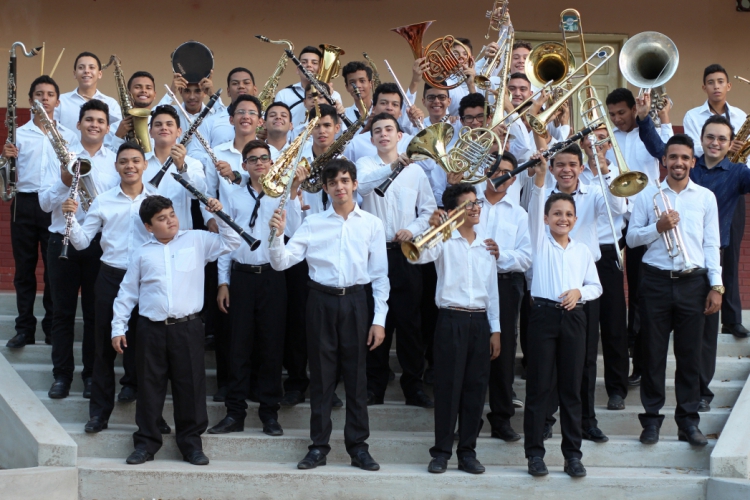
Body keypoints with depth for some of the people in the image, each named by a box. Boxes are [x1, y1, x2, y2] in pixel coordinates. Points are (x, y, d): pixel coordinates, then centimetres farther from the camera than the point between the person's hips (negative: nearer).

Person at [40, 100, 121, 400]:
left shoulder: (117, 162, 4)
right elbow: (45, 203, -1)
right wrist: (64, 181, -17)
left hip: (99, 243, -1)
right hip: (63, 241, 1)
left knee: (95, 312, 5)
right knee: (63, 311, 6)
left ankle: (92, 375, 16)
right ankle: (62, 375, 15)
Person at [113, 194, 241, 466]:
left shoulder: (197, 241, 7)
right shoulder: (142, 253, 7)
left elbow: (232, 242, 8)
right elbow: (127, 292, 11)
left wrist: (220, 215, -3)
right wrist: (118, 327, 7)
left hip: (187, 328, 0)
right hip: (151, 329, 0)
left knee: (190, 386, 3)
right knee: (149, 387, 6)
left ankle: (191, 443, 13)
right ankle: (146, 443, 17)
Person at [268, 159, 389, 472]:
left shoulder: (372, 224, 5)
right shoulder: (313, 224, 5)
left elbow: (380, 275, 6)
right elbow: (281, 262, 2)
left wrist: (379, 319, 0)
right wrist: (277, 234, -17)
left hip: (355, 301, 0)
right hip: (321, 301, 0)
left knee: (356, 374, 5)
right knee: (321, 374, 4)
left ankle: (357, 446, 13)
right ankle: (319, 445, 12)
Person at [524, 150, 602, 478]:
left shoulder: (582, 250, 13)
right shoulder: (540, 241, 5)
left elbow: (596, 287, 13)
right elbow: (533, 209, -11)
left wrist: (579, 292, -9)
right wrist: (539, 180, -26)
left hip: (573, 316, 3)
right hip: (544, 314, -2)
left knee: (571, 387, 6)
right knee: (538, 386, -1)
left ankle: (572, 453, 12)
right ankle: (534, 453, 5)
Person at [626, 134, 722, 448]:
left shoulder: (706, 197, 7)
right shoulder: (648, 196, 6)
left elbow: (711, 244, 7)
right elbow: (631, 238, 5)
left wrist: (716, 286, 1)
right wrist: (658, 227, -12)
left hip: (693, 282, 0)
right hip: (657, 281, 0)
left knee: (690, 354, 3)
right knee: (653, 353, 3)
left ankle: (688, 421, 12)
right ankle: (651, 419, 11)